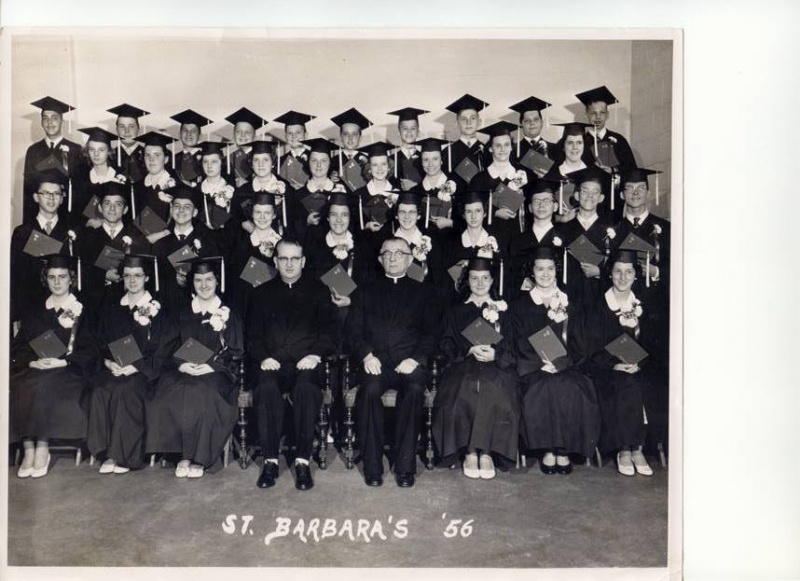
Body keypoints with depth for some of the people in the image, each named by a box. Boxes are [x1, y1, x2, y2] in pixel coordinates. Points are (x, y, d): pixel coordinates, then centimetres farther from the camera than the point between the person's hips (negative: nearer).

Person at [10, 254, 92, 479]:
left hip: (68, 370, -3)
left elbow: (89, 351, 0)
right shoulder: (35, 311, 19)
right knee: (17, 388, -27)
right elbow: (19, 346, 11)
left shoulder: (83, 311, 8)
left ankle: (42, 450, -27)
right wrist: (32, 362, -9)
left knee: (44, 385, -34)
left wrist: (61, 361, -15)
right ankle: (28, 449, -23)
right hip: (34, 369, 4)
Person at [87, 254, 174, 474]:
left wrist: (136, 366, -15)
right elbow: (99, 342, 15)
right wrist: (108, 361, -5)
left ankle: (124, 456, -22)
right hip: (113, 368, 4)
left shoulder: (158, 309, 3)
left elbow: (164, 349, -4)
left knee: (125, 389, -32)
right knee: (99, 388, -27)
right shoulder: (111, 308, 17)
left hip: (144, 371, -4)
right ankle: (107, 453, -20)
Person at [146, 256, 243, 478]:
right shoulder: (184, 312, 16)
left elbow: (235, 352, 3)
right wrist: (181, 364, -9)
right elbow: (171, 348, 12)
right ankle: (183, 455, -18)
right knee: (172, 395, -29)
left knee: (201, 395, -34)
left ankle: (199, 457, -20)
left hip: (216, 371, -3)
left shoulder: (228, 313, 8)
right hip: (183, 369, 3)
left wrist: (211, 366, -13)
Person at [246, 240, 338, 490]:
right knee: (266, 388, -32)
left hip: (307, 364, -1)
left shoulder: (318, 291, 15)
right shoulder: (263, 293, 20)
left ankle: (303, 461, -27)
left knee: (306, 389, -35)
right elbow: (253, 334, 15)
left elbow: (328, 330, 8)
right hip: (273, 364, 1)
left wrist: (315, 355, -10)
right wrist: (263, 357, -5)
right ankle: (270, 460, -24)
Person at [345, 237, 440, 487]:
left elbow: (431, 332, 8)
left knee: (415, 389, -33)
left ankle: (405, 465, -23)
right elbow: (352, 330, 10)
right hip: (375, 361, 1)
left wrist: (416, 359, -10)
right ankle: (372, 466, -22)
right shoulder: (365, 292, 21)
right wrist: (366, 355, -9)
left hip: (409, 362, 0)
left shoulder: (422, 292, 18)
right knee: (370, 389, -32)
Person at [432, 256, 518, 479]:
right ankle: (470, 452, -23)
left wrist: (495, 354, -10)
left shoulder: (503, 310, 20)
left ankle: (483, 452, -25)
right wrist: (469, 350, -8)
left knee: (493, 391, -34)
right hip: (464, 364, 1)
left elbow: (514, 347, 11)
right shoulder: (456, 311, 21)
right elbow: (446, 344, 11)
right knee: (465, 391, -33)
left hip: (496, 365, 0)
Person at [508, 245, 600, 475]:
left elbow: (577, 343, 8)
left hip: (566, 367, 1)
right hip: (534, 367, -1)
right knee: (544, 389, -33)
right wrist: (542, 362, -15)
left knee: (571, 388, -31)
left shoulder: (568, 303, 16)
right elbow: (519, 344, 2)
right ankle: (548, 450, -23)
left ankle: (564, 451, -22)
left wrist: (559, 362, -11)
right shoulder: (519, 305, 12)